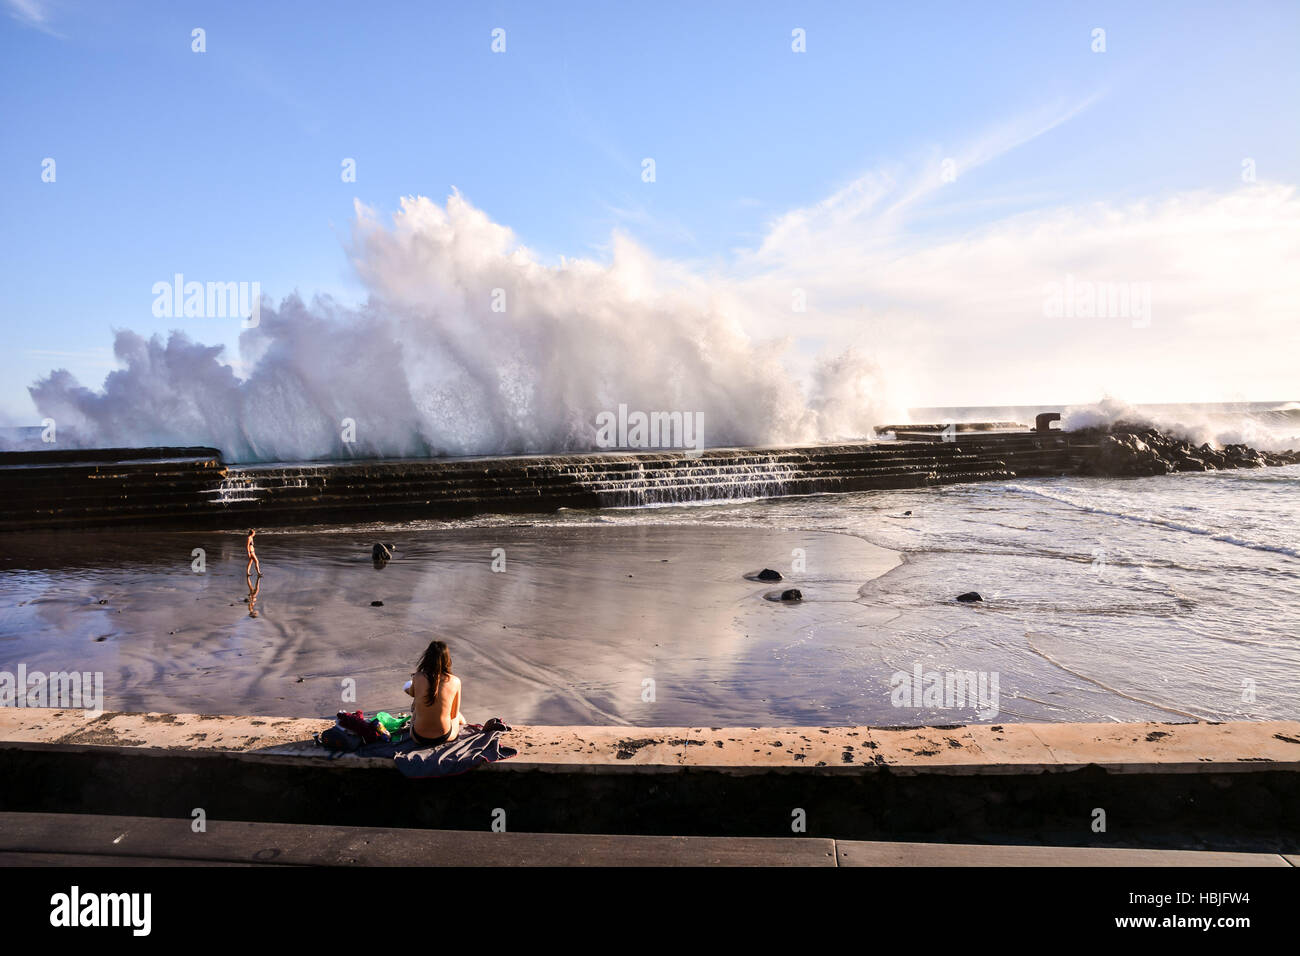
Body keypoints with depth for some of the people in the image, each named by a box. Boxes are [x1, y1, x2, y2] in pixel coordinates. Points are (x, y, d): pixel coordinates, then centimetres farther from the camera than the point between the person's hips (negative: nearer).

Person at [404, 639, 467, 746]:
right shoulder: (455, 681, -15)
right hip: (445, 737, -1)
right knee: (460, 719, 36)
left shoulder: (417, 678, -14)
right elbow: (454, 714, -2)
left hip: (418, 738, 1)